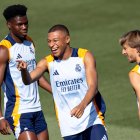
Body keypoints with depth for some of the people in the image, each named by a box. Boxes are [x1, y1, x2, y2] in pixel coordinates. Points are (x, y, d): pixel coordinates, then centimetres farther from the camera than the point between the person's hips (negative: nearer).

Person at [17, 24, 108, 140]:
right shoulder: (48, 62, 1)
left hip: (92, 120, -2)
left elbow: (93, 87, -15)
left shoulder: (85, 56, -5)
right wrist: (24, 70, -36)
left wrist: (82, 106, -34)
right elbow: (28, 80, -12)